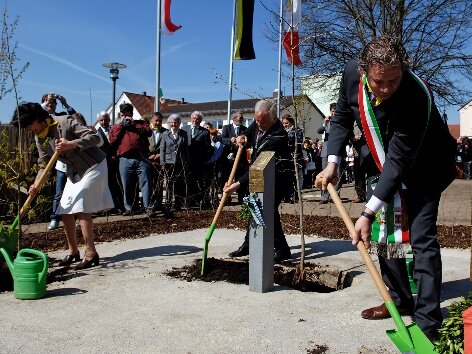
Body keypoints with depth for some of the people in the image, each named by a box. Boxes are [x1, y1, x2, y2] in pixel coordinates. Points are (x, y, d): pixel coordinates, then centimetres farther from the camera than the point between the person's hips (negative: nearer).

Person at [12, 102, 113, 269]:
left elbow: (94, 137, -23)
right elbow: (44, 164, 2)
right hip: (75, 171, 8)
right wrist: (36, 185, -14)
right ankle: (73, 251, 21)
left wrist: (71, 144, -35)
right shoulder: (40, 138, 3)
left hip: (94, 166, -8)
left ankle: (91, 254, -7)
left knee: (81, 209, -14)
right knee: (65, 211, 6)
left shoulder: (65, 122, -19)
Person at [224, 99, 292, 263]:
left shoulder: (278, 136, -31)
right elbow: (249, 133, 16)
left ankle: (281, 249, -5)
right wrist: (242, 137, -11)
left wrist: (238, 184, -35)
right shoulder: (258, 124, -7)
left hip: (278, 175, -9)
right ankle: (248, 245, 25)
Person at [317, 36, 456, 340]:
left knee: (422, 238, -12)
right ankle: (400, 300, 25)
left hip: (421, 166, -6)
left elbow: (400, 162, -35)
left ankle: (428, 322, -5)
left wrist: (369, 213, -37)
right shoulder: (352, 74, -20)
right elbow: (342, 119, -2)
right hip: (382, 161, 6)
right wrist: (332, 163, -13)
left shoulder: (417, 95, -37)